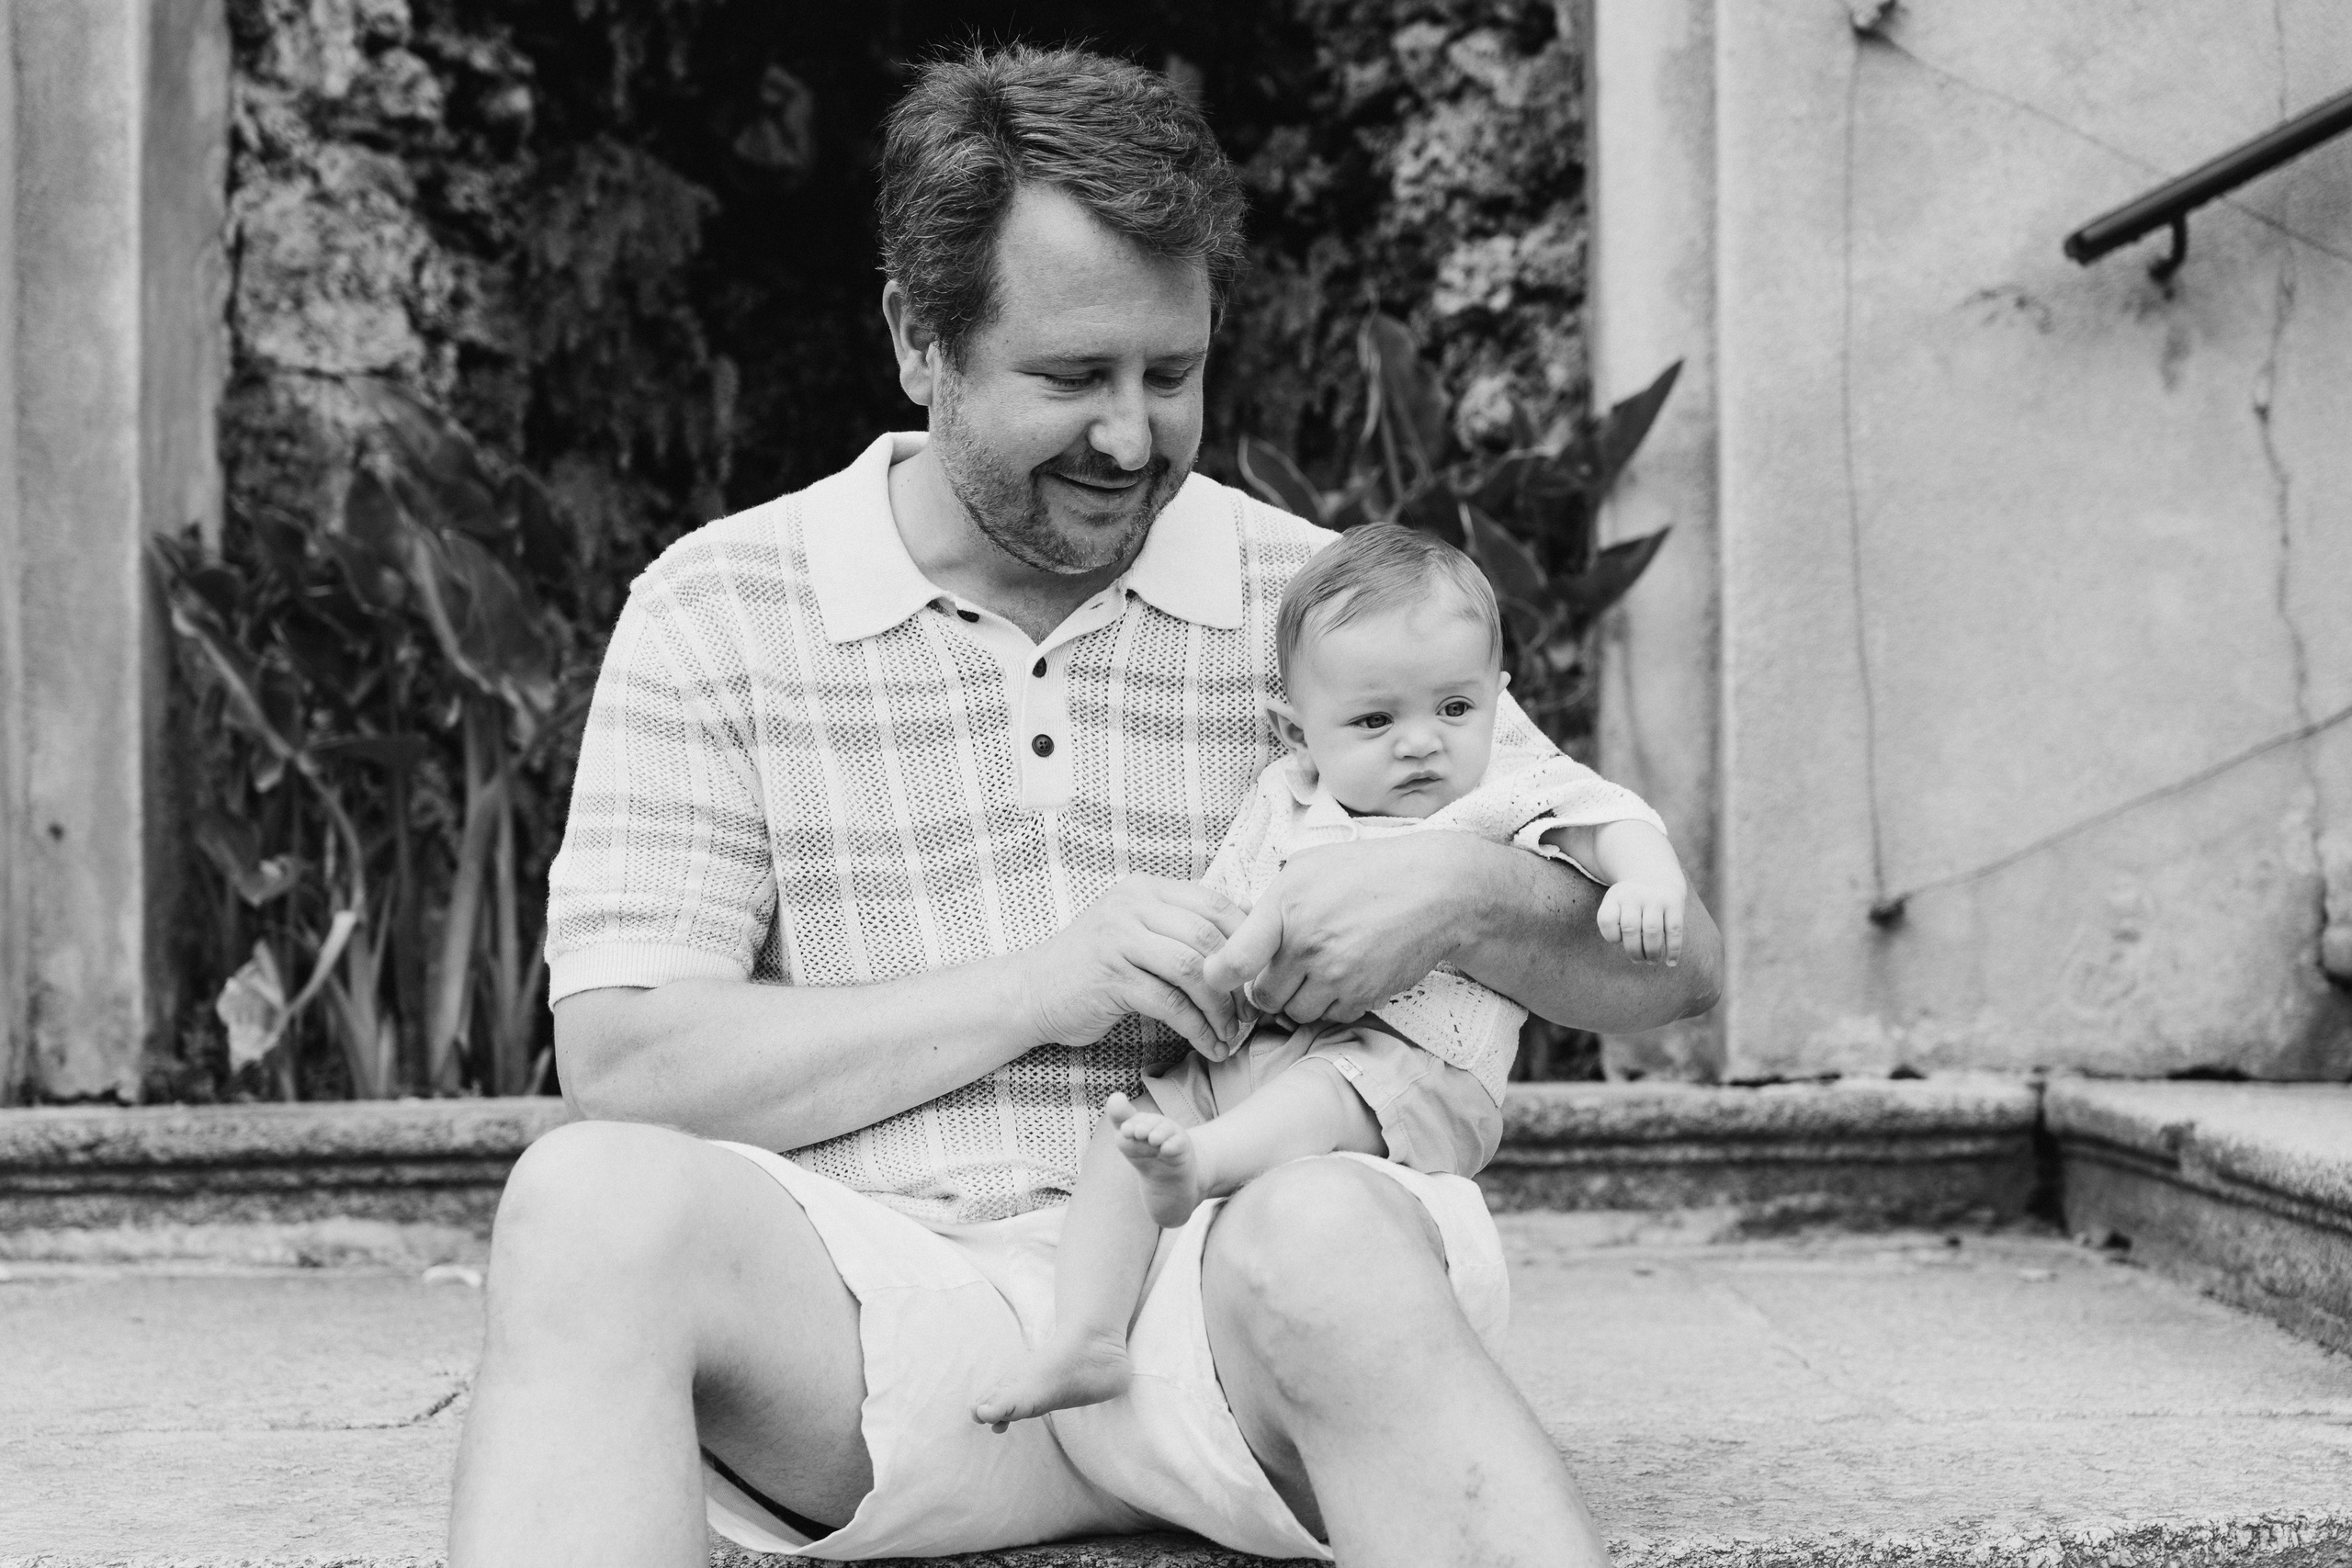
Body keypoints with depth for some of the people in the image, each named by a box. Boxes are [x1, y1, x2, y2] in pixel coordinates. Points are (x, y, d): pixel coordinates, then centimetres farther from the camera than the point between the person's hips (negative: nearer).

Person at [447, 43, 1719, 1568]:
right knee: (589, 1200, -30)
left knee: (1325, 1239, -35)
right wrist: (1030, 987, -12)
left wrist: (1461, 889, -12)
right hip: (875, 1300, 0)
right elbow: (623, 1064, -2)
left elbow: (1671, 968, 11)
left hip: (1222, 1291, 0)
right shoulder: (718, 611, 7)